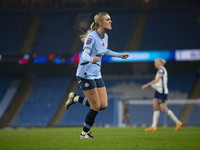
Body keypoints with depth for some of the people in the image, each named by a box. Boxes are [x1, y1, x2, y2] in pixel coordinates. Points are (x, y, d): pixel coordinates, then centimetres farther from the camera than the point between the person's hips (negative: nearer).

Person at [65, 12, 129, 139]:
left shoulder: (105, 37, 7)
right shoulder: (92, 37, -18)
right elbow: (85, 55, -29)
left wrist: (120, 55, 29)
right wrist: (91, 59, -51)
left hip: (96, 75, 8)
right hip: (86, 75, -8)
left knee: (103, 105, 2)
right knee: (96, 107, -5)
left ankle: (76, 98, 19)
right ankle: (84, 134, 13)